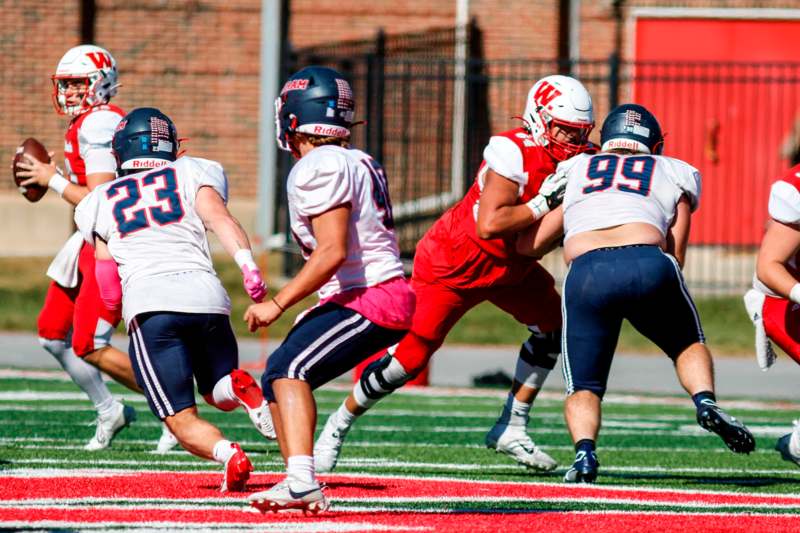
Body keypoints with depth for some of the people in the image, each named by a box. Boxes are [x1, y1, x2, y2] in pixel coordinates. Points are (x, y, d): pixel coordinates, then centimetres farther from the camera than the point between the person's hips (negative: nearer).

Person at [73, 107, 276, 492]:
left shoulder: (99, 203, 22)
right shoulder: (192, 173, 19)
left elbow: (110, 293, 19)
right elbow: (218, 217, -3)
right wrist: (248, 265, -15)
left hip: (147, 304, -1)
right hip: (206, 298, 1)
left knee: (182, 420, 2)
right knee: (220, 395, 24)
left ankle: (228, 454, -32)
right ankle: (238, 387, -14)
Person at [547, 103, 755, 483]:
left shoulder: (573, 170, 31)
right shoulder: (674, 172, 29)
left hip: (586, 271, 0)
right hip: (647, 262, 0)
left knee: (583, 389, 13)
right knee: (689, 344, 28)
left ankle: (584, 451, -16)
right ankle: (706, 401, -2)